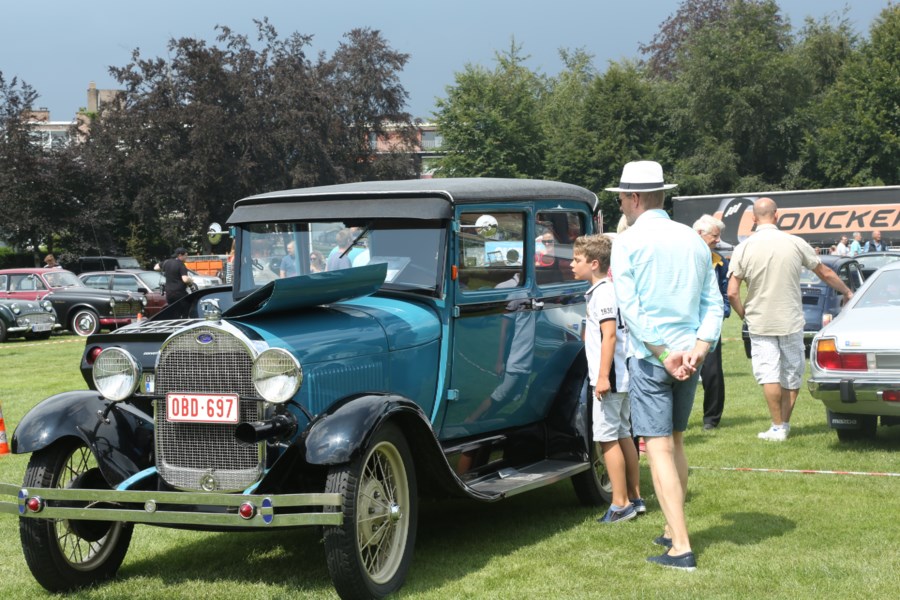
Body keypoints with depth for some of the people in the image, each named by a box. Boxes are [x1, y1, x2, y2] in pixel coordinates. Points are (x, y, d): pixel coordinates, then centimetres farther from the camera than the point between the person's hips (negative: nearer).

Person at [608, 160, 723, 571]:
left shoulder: (628, 242, -7)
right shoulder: (694, 240, 10)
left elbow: (630, 308, -15)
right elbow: (713, 304, 5)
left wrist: (663, 354, -15)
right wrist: (698, 349, -5)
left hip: (649, 356, -6)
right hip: (689, 356, 6)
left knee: (659, 448, -6)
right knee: (675, 441, 20)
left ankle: (680, 549, -10)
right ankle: (673, 529, 30)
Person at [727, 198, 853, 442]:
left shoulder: (743, 248, -7)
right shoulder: (795, 243, -4)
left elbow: (732, 293, -10)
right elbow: (825, 273, 8)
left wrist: (744, 315, 8)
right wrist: (847, 292, 24)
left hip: (760, 323, -1)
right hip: (791, 321, 1)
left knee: (768, 375, 3)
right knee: (792, 374, 13)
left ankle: (777, 427, 1)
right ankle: (785, 424, 19)